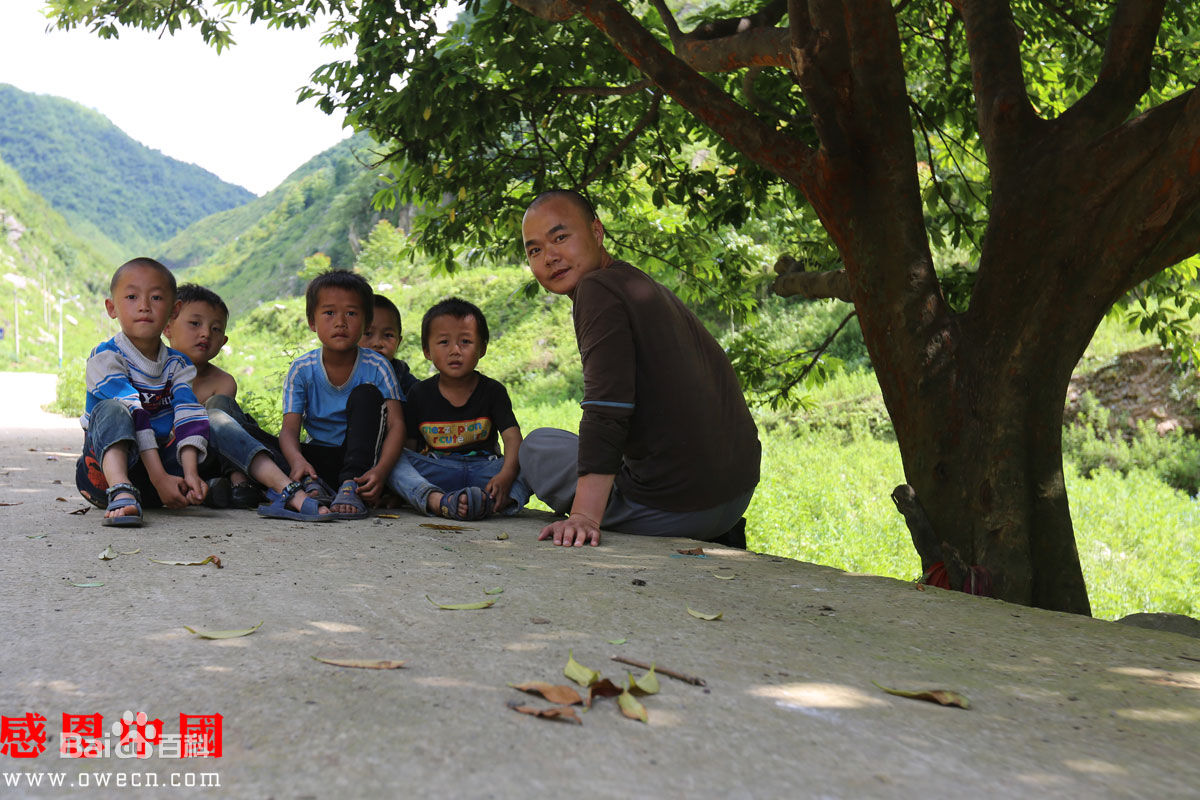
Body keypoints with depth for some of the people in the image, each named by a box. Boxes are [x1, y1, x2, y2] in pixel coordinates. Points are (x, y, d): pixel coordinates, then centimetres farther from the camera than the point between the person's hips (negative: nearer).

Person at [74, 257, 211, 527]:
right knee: (109, 410, -32)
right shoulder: (105, 357, -9)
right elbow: (133, 417, -22)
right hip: (108, 466, -4)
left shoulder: (178, 364, 5)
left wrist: (190, 473, -30)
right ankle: (122, 493, -51)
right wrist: (159, 477, -33)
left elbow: (189, 415, -12)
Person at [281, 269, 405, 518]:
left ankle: (351, 485, -34)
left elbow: (396, 425, -17)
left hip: (362, 458, -1)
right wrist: (297, 461, -38)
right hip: (321, 458, 1)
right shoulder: (302, 369, -6)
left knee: (366, 394, -25)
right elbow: (290, 429, -13)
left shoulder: (376, 367, -10)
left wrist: (381, 470, -37)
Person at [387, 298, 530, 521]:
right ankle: (438, 502, -49)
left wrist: (506, 476, -33)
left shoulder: (493, 391, 2)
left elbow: (513, 438, -12)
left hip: (484, 469, 0)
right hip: (433, 474, 1)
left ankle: (492, 502, -54)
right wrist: (400, 489, -14)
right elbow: (410, 446, 5)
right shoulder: (420, 394, 5)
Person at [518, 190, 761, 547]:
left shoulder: (598, 289, -13)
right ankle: (713, 538, 16)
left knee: (537, 447, 13)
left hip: (675, 505, -9)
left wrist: (584, 516, -27)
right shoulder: (648, 287, 17)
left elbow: (607, 413, -24)